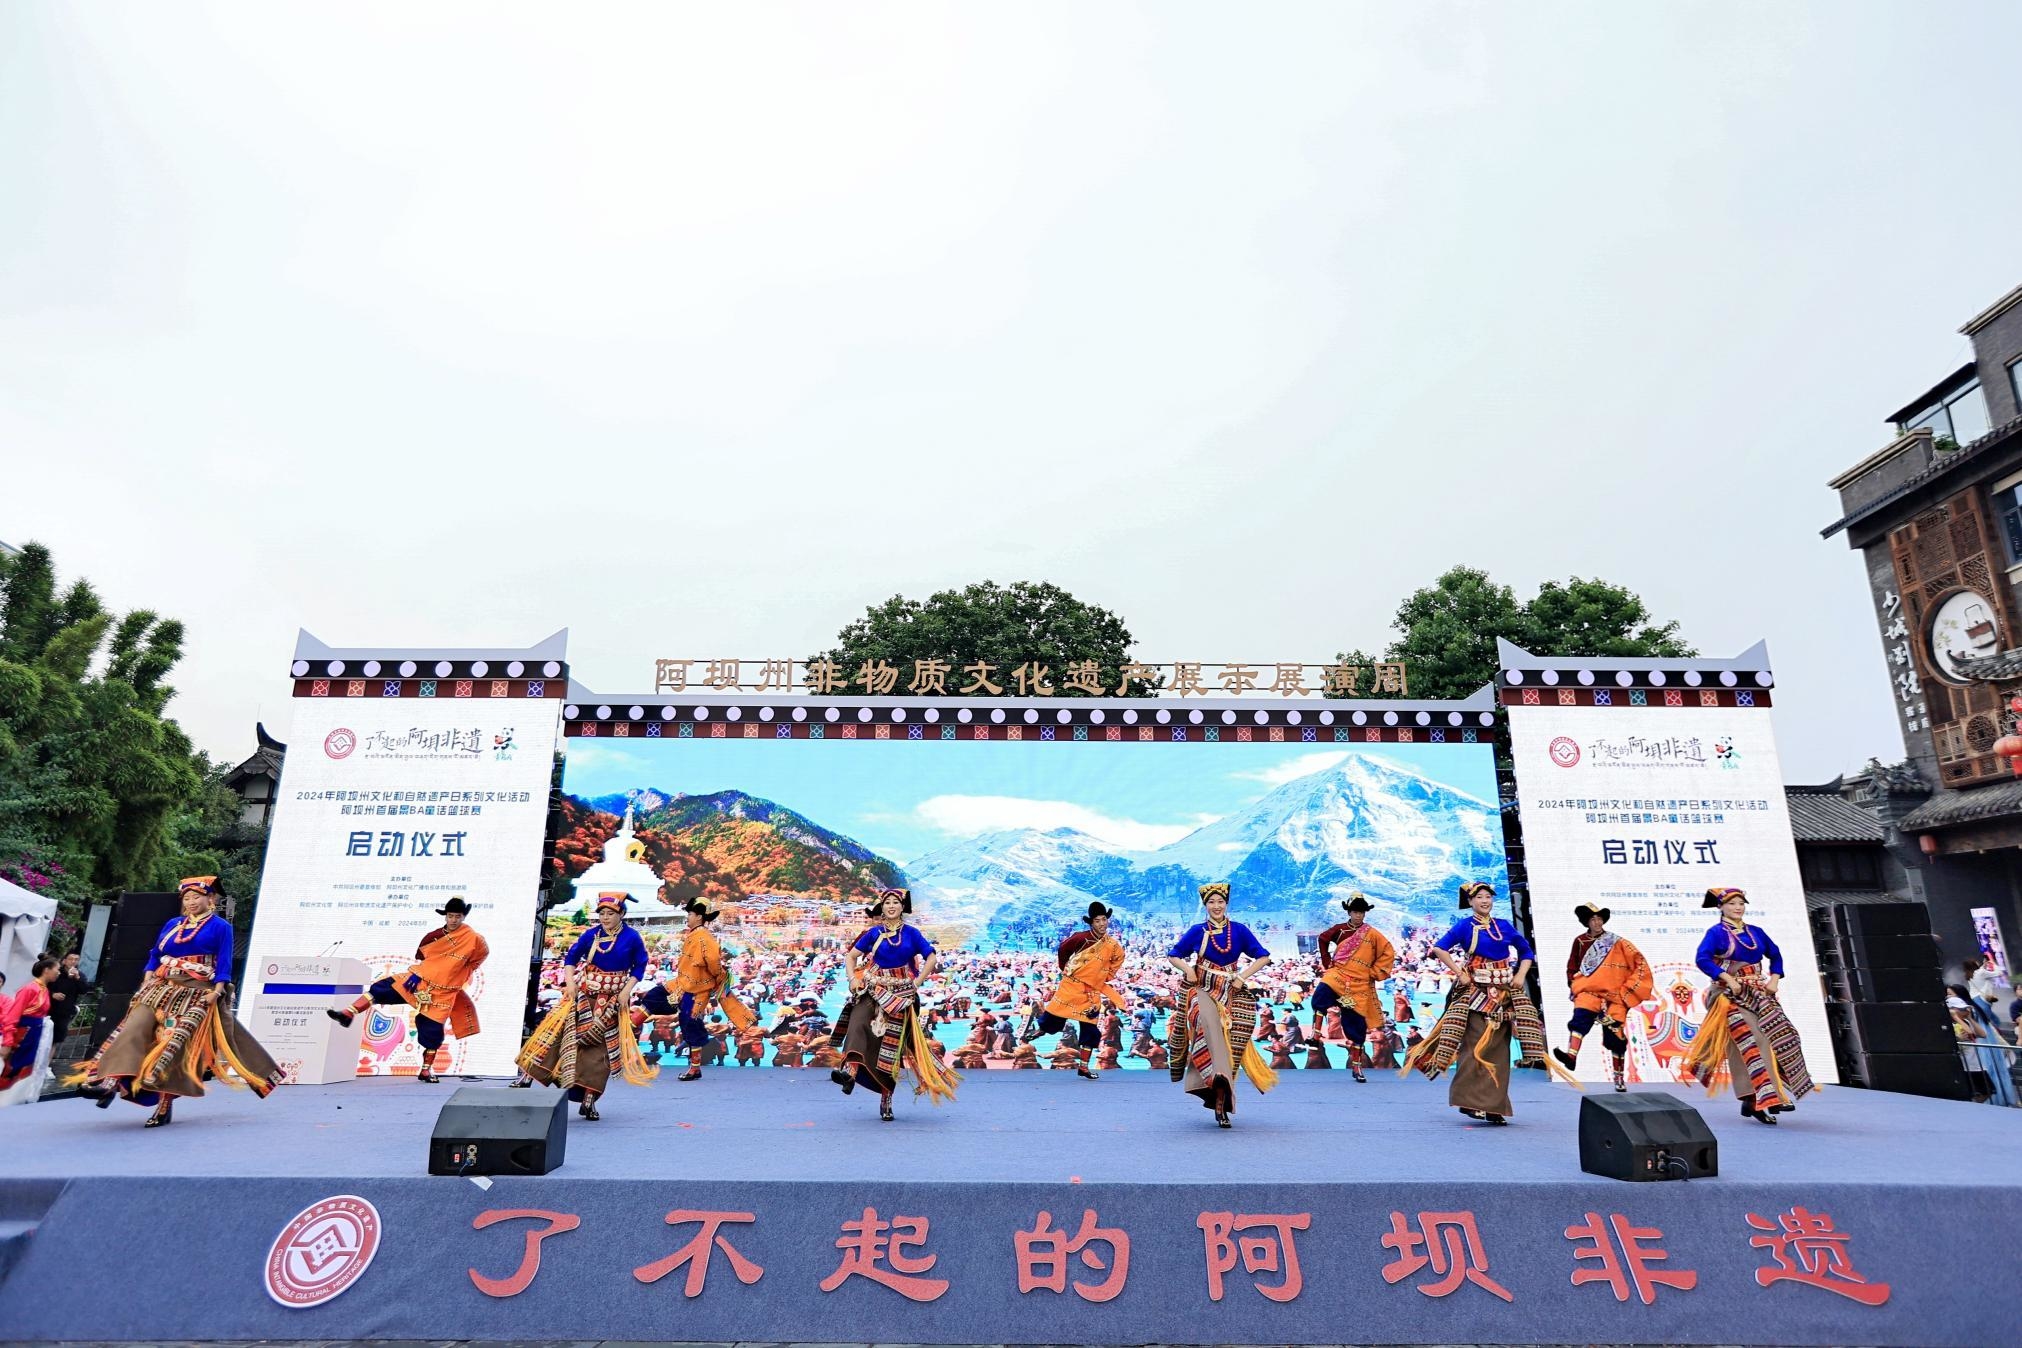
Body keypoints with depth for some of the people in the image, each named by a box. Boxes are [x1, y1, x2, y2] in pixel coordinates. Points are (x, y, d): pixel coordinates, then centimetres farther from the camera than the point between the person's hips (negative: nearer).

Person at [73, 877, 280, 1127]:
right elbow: (155, 955, 18)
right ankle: (112, 1081, -22)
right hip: (163, 989, 6)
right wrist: (147, 981, 2)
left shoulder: (220, 927, 1)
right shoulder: (172, 924, 17)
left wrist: (216, 991, -17)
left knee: (176, 1045, -9)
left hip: (197, 994, -6)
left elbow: (224, 963, -6)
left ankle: (165, 1104, -3)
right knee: (134, 1029, -14)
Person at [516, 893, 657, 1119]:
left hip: (613, 999, -1)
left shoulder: (632, 938, -9)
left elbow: (639, 966, -2)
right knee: (557, 1030, -5)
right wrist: (570, 982, -7)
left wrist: (626, 990, -12)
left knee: (600, 1046, 1)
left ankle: (588, 1101, 9)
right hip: (584, 994, 2)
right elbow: (571, 957, 5)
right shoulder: (590, 935, -4)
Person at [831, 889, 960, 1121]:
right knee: (859, 1021, -31)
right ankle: (850, 1069, -51)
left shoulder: (912, 933, 2)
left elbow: (932, 958, 2)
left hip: (902, 993, 0)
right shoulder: (874, 933, 4)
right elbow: (852, 955, 9)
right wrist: (853, 979, -6)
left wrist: (917, 982, -6)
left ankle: (886, 1101, 15)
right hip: (873, 989, 0)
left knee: (892, 1044, 4)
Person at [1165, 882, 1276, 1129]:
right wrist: (1187, 969, -9)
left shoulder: (1239, 930, 4)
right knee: (1208, 1020, -34)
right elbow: (1172, 956, 10)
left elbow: (1263, 957, 6)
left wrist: (1243, 976, -6)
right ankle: (1218, 1077, -42)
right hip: (1202, 989, -1)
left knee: (1228, 1044, -5)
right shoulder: (1197, 931, 3)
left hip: (1231, 993, 1)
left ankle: (1220, 1104, 2)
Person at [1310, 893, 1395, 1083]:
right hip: (1338, 975, 0)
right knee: (1321, 995, -33)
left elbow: (1389, 953, 2)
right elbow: (1323, 939, 19)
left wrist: (1375, 973, -1)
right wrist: (1327, 962, 12)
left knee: (1356, 1025, 4)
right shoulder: (1340, 929, 3)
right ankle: (1316, 1036, -28)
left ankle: (1357, 1066, 17)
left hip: (1360, 985, 0)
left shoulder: (1372, 934, -1)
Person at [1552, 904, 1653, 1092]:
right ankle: (1571, 1056, -44)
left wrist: (1627, 989, -2)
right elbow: (1572, 967, 20)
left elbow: (1639, 962, 2)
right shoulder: (1580, 941, 8)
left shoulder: (1616, 943, 3)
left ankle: (1620, 1078, 17)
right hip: (1589, 990, 1)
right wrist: (1574, 985, 6)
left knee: (1615, 1036, 2)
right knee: (1580, 1017, -27)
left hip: (1614, 995, 0)